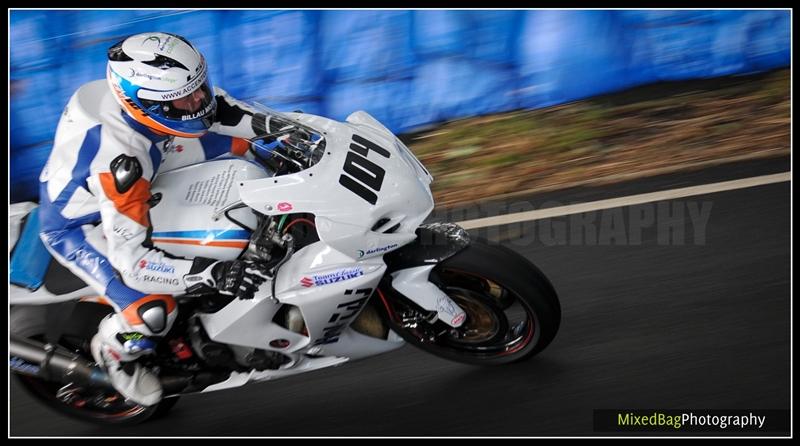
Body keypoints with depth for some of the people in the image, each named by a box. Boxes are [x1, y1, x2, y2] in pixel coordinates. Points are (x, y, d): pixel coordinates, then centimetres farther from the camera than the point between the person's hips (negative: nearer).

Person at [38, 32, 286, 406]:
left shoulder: (156, 87, -24)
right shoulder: (121, 161, -43)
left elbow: (212, 106, -1)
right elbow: (130, 259, -39)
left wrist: (269, 125, -15)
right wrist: (211, 275, -48)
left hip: (136, 188, 7)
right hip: (76, 225, -7)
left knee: (234, 142, 5)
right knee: (154, 311, -24)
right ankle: (114, 351, 10)